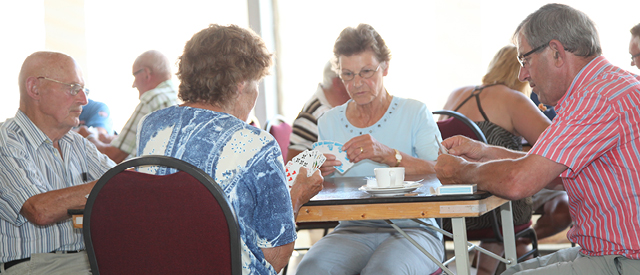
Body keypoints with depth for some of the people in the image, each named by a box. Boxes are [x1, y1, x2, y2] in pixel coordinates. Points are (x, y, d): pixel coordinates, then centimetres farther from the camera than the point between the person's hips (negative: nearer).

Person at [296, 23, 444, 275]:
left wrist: (389, 155, -24)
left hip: (411, 229, -3)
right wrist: (320, 173, -10)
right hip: (352, 231, 3)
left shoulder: (415, 113, 3)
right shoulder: (329, 122, 14)